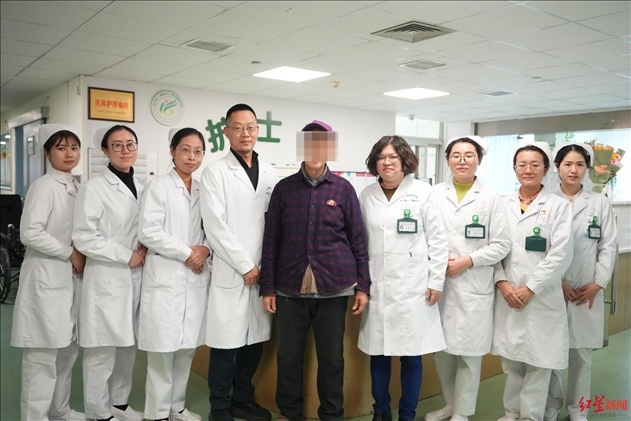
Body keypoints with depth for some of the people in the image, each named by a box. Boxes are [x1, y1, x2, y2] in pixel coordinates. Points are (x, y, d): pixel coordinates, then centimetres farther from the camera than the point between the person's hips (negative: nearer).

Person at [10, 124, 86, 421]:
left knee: (68, 348, 15)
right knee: (43, 354, 0)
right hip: (47, 278, -8)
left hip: (71, 277, 8)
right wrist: (70, 254, -14)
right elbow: (30, 233, -20)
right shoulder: (44, 186, -12)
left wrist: (81, 257, 3)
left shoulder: (77, 187, 11)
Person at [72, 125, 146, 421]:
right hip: (107, 278, -6)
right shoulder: (94, 188, -7)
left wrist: (146, 248, -1)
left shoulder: (141, 187, 12)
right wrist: (127, 256, -14)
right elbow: (83, 238, -13)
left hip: (136, 277, 6)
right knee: (103, 351, 1)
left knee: (128, 346, 14)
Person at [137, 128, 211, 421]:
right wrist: (187, 253, -13)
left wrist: (205, 249, -6)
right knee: (163, 349, -1)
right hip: (165, 278, -5)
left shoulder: (204, 190, 12)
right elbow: (148, 232, -13)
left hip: (195, 279, 5)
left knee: (187, 348, 11)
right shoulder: (159, 187, -4)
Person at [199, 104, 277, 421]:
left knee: (254, 340, 12)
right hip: (231, 272, -4)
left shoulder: (269, 173, 10)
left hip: (263, 272, 5)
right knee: (227, 342, 1)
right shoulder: (215, 173, -3)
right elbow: (215, 227, -11)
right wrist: (246, 266, -11)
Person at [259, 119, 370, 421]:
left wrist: (362, 285, 0)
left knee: (332, 357, 10)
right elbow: (271, 240, 4)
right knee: (288, 356, 10)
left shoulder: (343, 188, 1)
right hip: (291, 288, 1)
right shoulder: (284, 188, 3)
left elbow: (358, 240, 4)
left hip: (333, 287, 0)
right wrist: (268, 287, 1)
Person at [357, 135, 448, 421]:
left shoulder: (422, 192, -1)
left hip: (413, 287, -2)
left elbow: (437, 239, 0)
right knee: (378, 353, 9)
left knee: (411, 354, 4)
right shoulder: (366, 195, 7)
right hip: (376, 287, 3)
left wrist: (436, 280, -3)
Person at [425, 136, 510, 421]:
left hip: (474, 286, -2)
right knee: (440, 348, 11)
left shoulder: (491, 198, 2)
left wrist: (467, 261, -12)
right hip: (438, 283, 2)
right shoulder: (434, 195, 4)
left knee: (469, 352, 5)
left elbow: (501, 245, -2)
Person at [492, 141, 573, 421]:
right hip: (507, 296, 3)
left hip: (541, 298, -2)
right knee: (511, 361, 12)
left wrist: (530, 288, -12)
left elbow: (561, 255, -8)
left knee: (538, 362, 4)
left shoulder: (558, 206, -1)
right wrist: (502, 283, -9)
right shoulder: (502, 204, 7)